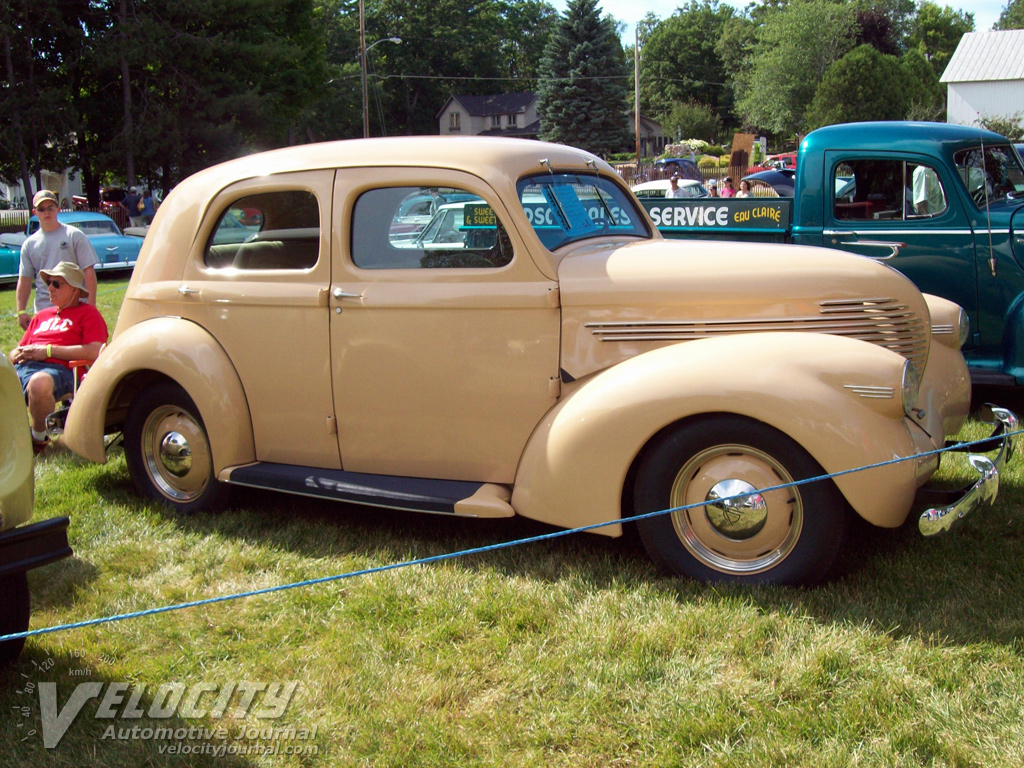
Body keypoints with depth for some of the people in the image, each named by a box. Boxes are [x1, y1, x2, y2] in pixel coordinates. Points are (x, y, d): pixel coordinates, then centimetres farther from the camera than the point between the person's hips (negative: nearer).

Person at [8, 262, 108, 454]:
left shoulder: (88, 314, 12)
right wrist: (17, 354, 7)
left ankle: (39, 438, -15)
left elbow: (94, 352, -6)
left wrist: (48, 350, -7)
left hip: (58, 369, -6)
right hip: (23, 367, 6)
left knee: (39, 383, -41)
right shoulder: (42, 316, 33)